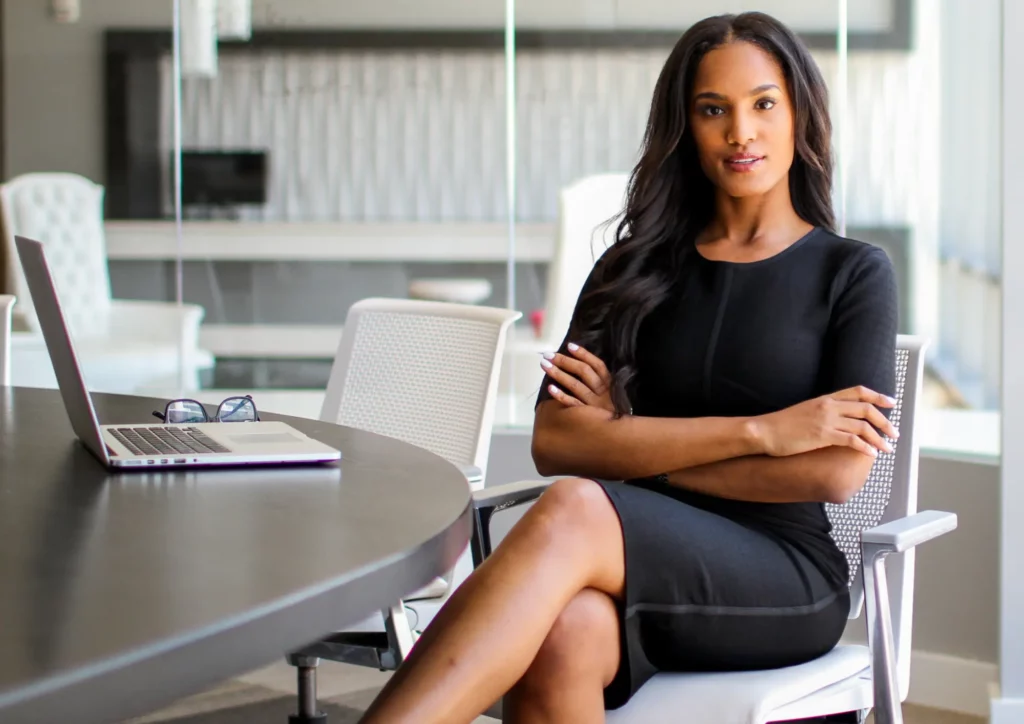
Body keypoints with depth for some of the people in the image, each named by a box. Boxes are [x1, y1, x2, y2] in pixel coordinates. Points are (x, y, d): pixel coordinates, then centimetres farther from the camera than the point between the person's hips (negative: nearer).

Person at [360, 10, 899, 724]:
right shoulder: (635, 270, 16)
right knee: (562, 632, -38)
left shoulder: (854, 274, 8)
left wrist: (638, 451, -2)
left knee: (574, 512, -35)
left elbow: (838, 471, -6)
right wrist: (759, 431, -9)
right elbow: (555, 442, 0)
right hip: (650, 564, 2)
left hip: (787, 580, -2)